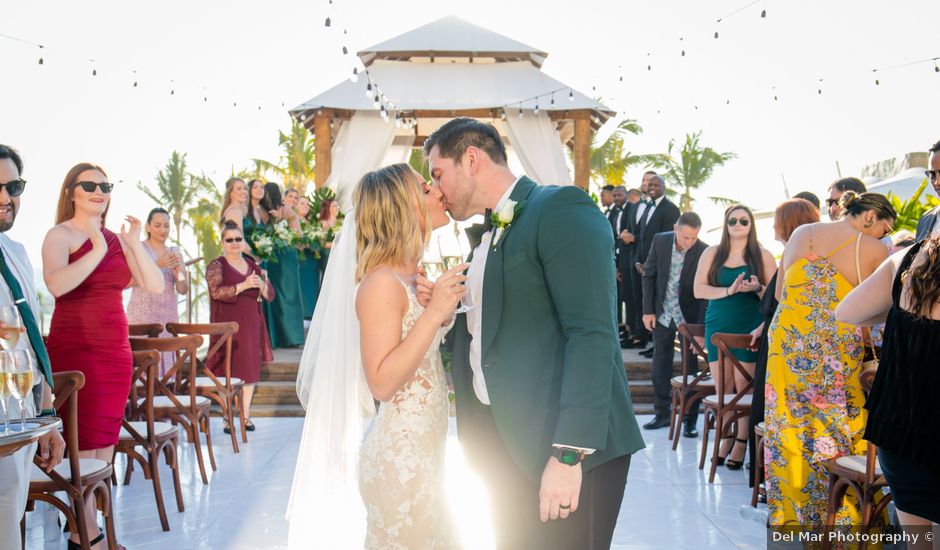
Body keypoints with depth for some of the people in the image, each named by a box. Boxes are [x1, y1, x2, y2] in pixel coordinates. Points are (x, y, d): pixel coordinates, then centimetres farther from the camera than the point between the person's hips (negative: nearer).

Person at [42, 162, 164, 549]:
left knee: (106, 443, 7)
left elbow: (155, 286, 5)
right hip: (75, 347, -6)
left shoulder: (117, 239, 13)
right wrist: (98, 249, -21)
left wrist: (134, 244, -6)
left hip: (116, 349, 6)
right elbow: (56, 284, -24)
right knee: (84, 444, -7)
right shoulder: (60, 235, -4)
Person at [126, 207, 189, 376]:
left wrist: (178, 272, -8)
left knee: (166, 356, 0)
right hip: (142, 314, -4)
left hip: (169, 315, 4)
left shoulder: (175, 253, 15)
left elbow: (183, 290, 12)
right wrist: (156, 265, -20)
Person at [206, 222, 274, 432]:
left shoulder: (253, 265, 14)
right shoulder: (216, 266, 0)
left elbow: (271, 295, 12)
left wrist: (261, 285, -10)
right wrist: (243, 285, -25)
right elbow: (216, 292, -17)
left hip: (251, 327, 5)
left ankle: (246, 416, 14)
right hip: (228, 327, -5)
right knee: (228, 372, -6)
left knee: (251, 370, 6)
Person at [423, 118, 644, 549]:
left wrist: (568, 453, -25)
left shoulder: (560, 209, -11)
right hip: (507, 448, 8)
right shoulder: (487, 235, 17)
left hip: (569, 449, -8)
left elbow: (592, 333, -20)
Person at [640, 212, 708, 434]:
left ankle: (690, 419, 13)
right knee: (660, 365, 11)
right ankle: (662, 413, 24)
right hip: (662, 313, 3)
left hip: (689, 315, -3)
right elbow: (649, 276, 0)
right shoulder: (660, 241, -10)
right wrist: (648, 310, -3)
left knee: (691, 366, 3)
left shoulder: (704, 252, -19)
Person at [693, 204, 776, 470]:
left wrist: (757, 288, -17)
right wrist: (730, 290, -14)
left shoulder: (763, 256, 5)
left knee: (743, 386, -5)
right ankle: (726, 439, 13)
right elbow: (699, 290, -1)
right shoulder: (712, 253, 8)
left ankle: (741, 443, 2)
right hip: (718, 326, 2)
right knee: (722, 386, 3)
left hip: (749, 326, -2)